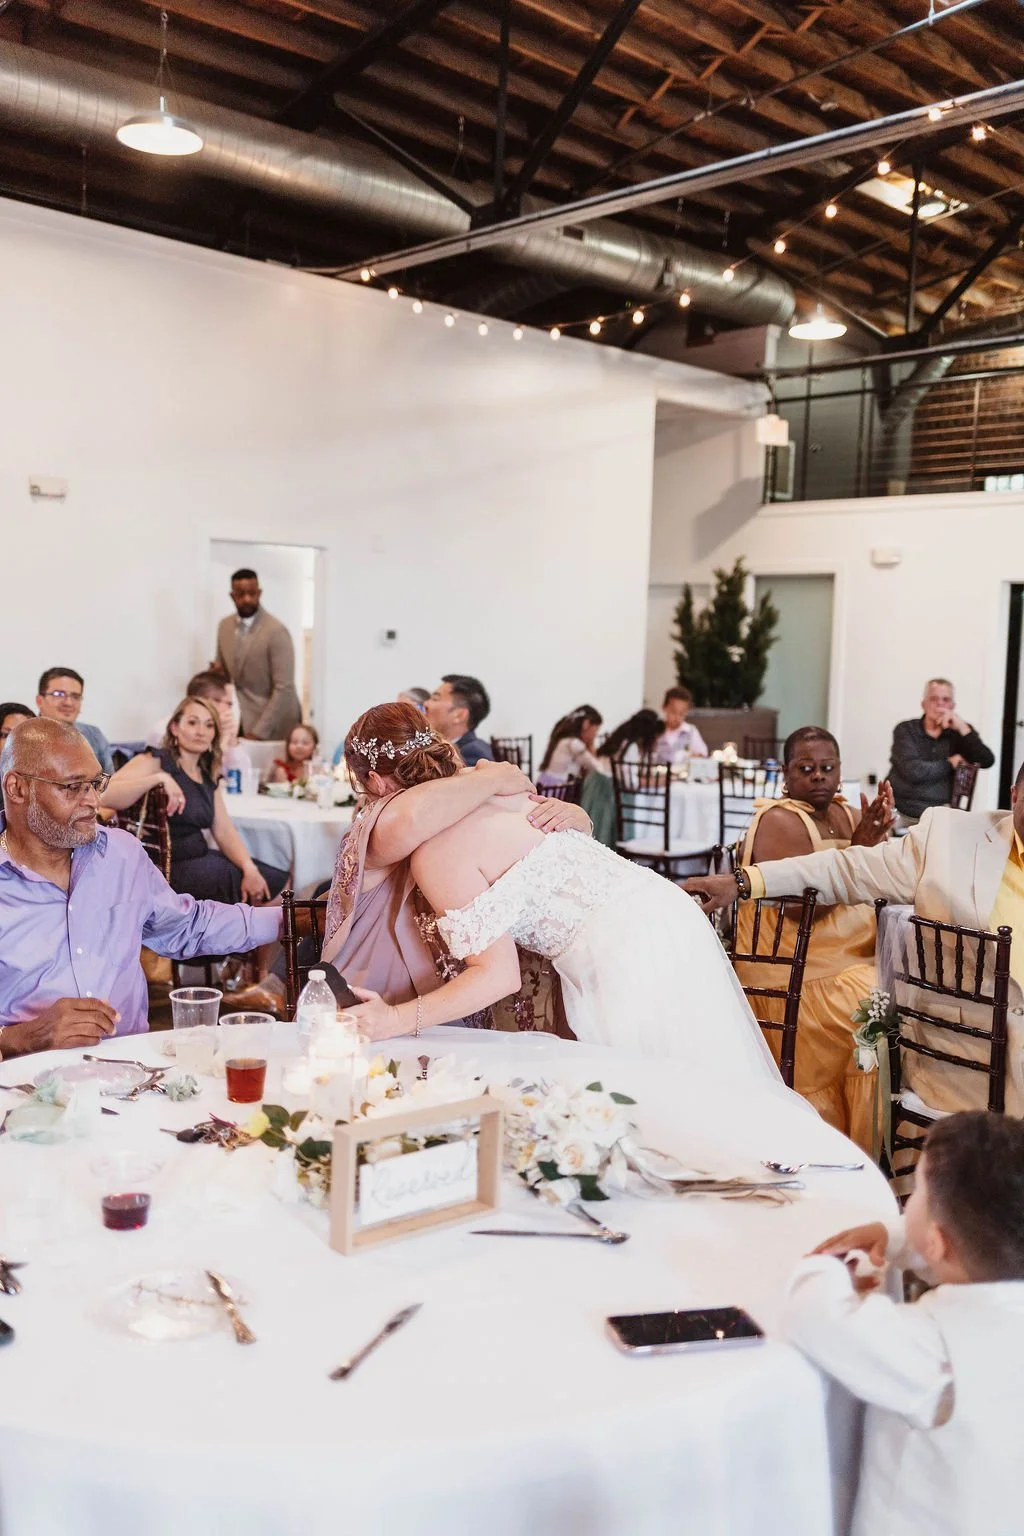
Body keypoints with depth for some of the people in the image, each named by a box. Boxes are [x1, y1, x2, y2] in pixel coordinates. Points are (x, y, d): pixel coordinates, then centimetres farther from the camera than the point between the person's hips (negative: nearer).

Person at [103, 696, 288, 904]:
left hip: (199, 857, 7)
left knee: (278, 882, -3)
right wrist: (159, 779, -35)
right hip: (165, 867, -7)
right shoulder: (155, 761, -8)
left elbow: (224, 831, 4)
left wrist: (250, 868, -13)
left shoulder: (209, 776, 14)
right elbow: (104, 795, -25)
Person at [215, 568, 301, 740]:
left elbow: (284, 688, -19)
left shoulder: (276, 631, -17)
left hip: (273, 725, -5)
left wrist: (259, 732, -20)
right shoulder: (224, 626, 4)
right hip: (242, 719, 5)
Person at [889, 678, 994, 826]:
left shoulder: (959, 733, 9)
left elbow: (987, 761, -7)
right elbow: (913, 772, -14)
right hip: (901, 812, -2)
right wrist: (949, 764, -4)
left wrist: (962, 727, -12)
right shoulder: (905, 730, 1)